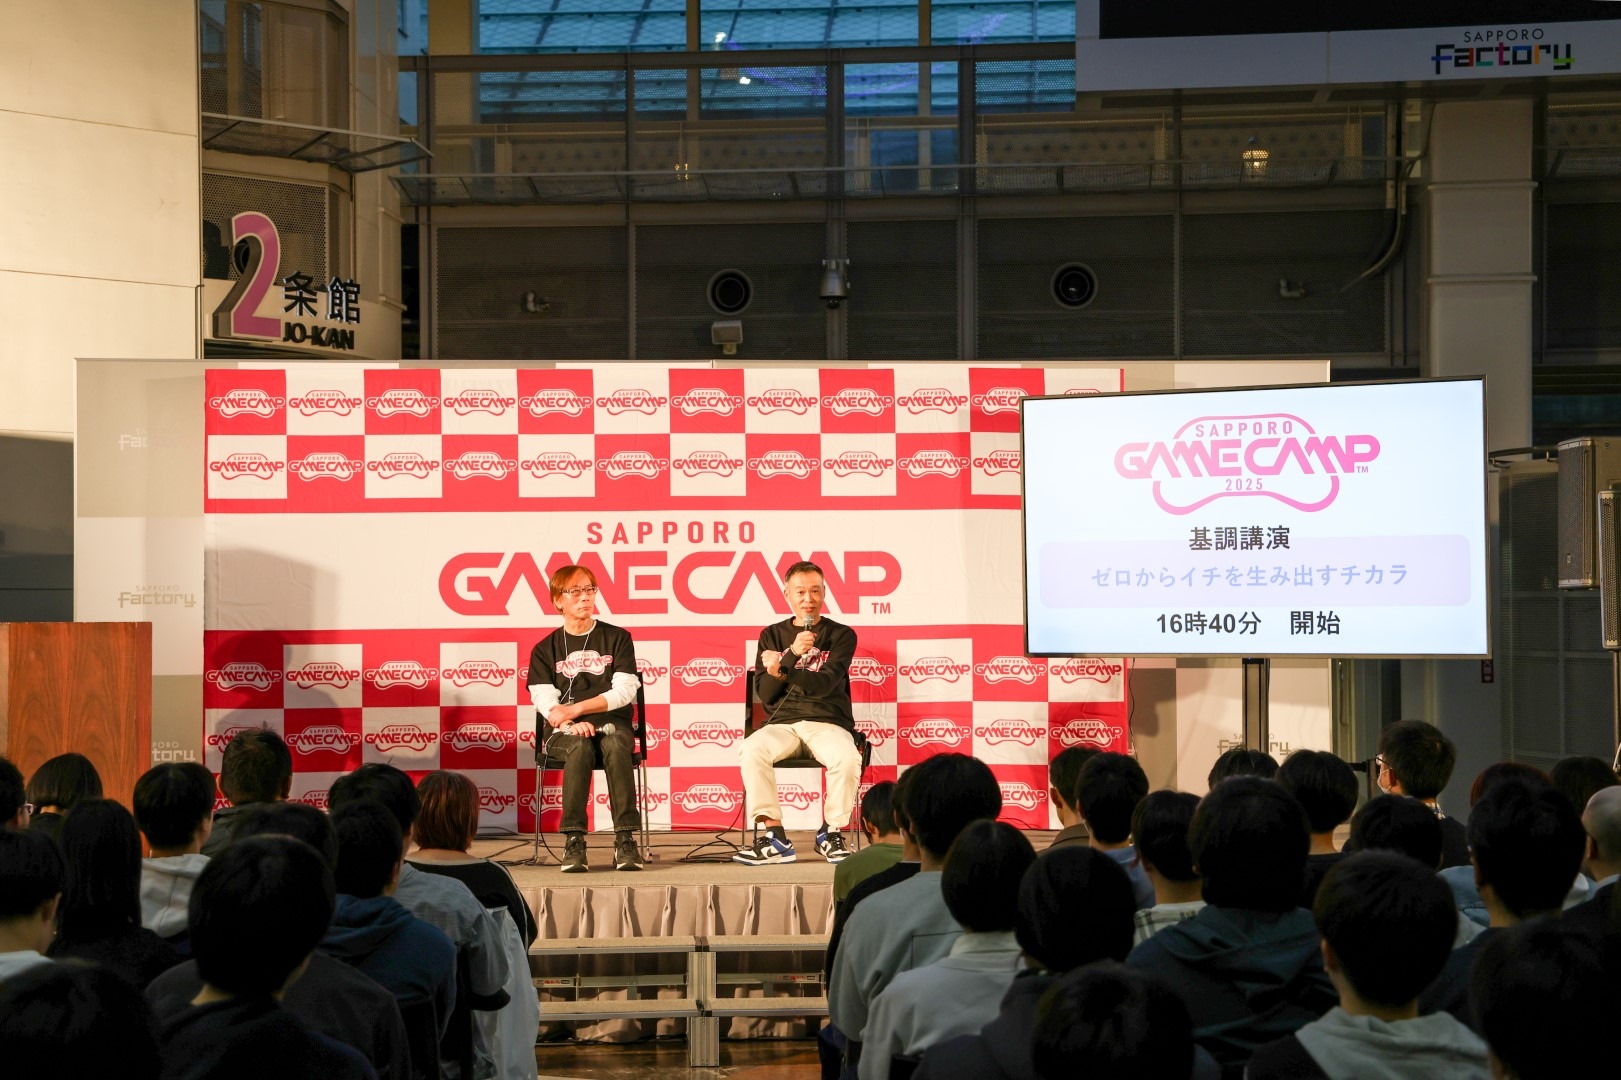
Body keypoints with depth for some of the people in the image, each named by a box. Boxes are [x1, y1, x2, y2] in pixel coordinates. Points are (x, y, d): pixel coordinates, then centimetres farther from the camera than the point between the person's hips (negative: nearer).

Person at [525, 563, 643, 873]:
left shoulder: (617, 638, 11)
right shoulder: (545, 649, 12)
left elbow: (624, 692, -1)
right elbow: (545, 702, 0)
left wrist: (576, 709, -11)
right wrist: (573, 724, -21)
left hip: (610, 721, 0)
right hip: (563, 731, 0)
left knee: (615, 745, -36)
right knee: (580, 747, -36)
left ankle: (626, 839, -37)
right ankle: (574, 841, -36)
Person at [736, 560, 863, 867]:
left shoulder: (841, 635, 9)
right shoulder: (772, 635, 15)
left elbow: (825, 684, -6)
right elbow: (765, 693, 5)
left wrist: (784, 672, -18)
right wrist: (792, 654, -8)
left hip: (828, 722, -1)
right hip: (782, 723, 1)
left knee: (847, 758, -34)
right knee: (752, 749, -32)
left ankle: (831, 833, -13)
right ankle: (773, 837, -27)